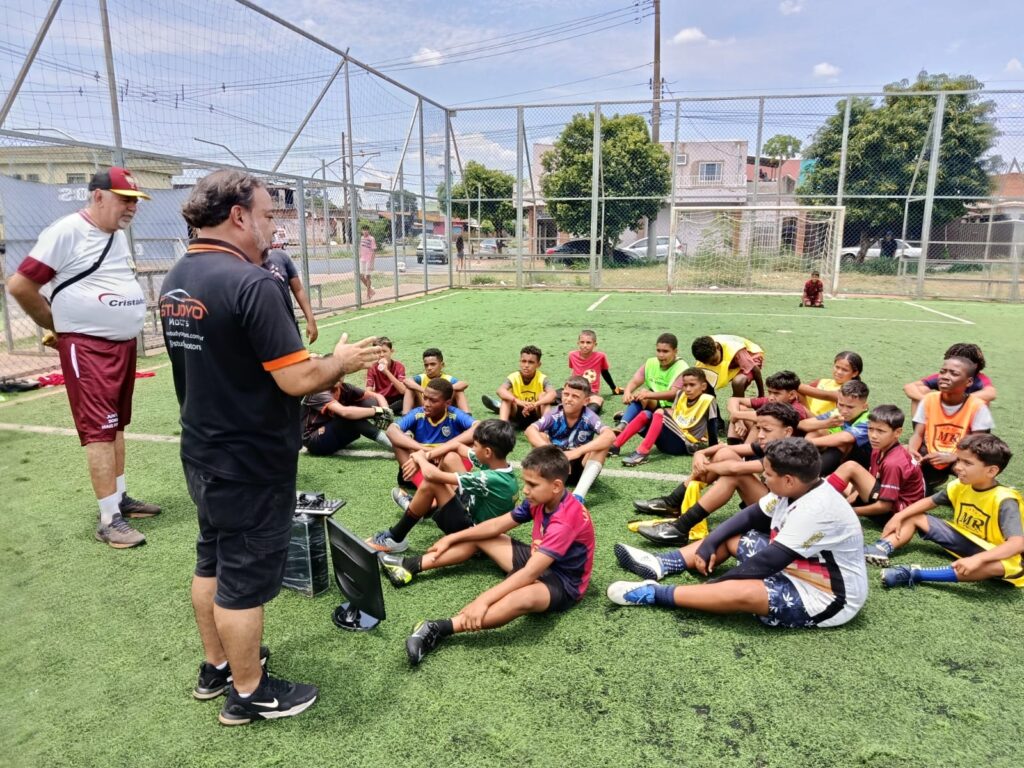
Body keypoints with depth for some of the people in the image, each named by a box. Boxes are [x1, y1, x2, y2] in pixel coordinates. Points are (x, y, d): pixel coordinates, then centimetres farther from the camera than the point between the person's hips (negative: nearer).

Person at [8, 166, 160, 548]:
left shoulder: (118, 235, 11)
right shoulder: (66, 232, -14)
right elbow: (20, 285, -14)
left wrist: (125, 331, 13)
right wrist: (58, 327, -2)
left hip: (124, 344, 8)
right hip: (87, 348, -8)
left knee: (117, 424, 15)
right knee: (100, 429, -7)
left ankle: (119, 497, 26)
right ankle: (109, 520, -3)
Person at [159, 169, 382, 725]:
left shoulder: (175, 281, 5)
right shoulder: (250, 282, -24)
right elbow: (297, 378, -27)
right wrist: (342, 361, -8)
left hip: (202, 454, 9)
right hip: (252, 465, -9)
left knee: (212, 563, 22)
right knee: (245, 579, 6)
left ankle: (216, 666, 41)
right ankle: (248, 694, 25)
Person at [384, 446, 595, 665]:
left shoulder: (566, 520, -32)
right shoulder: (541, 499, -7)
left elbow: (529, 574, -38)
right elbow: (497, 525, 3)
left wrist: (484, 601, -42)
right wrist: (452, 538, 5)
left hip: (562, 583, -9)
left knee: (525, 597, -44)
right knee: (479, 537, 10)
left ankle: (440, 629, -47)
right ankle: (412, 566, 4)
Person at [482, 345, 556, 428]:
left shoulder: (542, 378, -14)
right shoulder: (514, 377, -13)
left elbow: (552, 394, -33)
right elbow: (500, 391, -33)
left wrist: (535, 404, -51)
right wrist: (519, 401, -50)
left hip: (535, 417, -1)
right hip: (517, 416, 1)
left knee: (543, 395, -22)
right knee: (507, 394, -21)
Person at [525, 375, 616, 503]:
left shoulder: (589, 417, -17)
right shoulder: (554, 414, -14)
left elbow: (610, 436, -35)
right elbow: (530, 430, -29)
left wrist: (579, 451, -45)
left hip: (581, 468, 0)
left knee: (603, 441, -26)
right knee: (540, 436, -21)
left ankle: (579, 495, -38)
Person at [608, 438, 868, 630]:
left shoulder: (815, 510, -31)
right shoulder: (796, 490, -2)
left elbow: (768, 562, -29)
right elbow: (750, 515, 8)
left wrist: (718, 583, -17)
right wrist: (708, 544, -1)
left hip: (826, 597, -10)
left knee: (740, 592, -33)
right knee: (728, 537, 8)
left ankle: (653, 593, -21)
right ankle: (660, 565, 5)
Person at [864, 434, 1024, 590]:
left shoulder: (1003, 500, -28)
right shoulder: (960, 486, -7)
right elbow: (930, 501, 8)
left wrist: (977, 559, -52)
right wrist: (899, 516, -6)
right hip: (962, 538, 7)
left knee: (999, 566, -43)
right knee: (913, 517, 3)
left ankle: (916, 574, -49)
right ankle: (882, 549, -26)